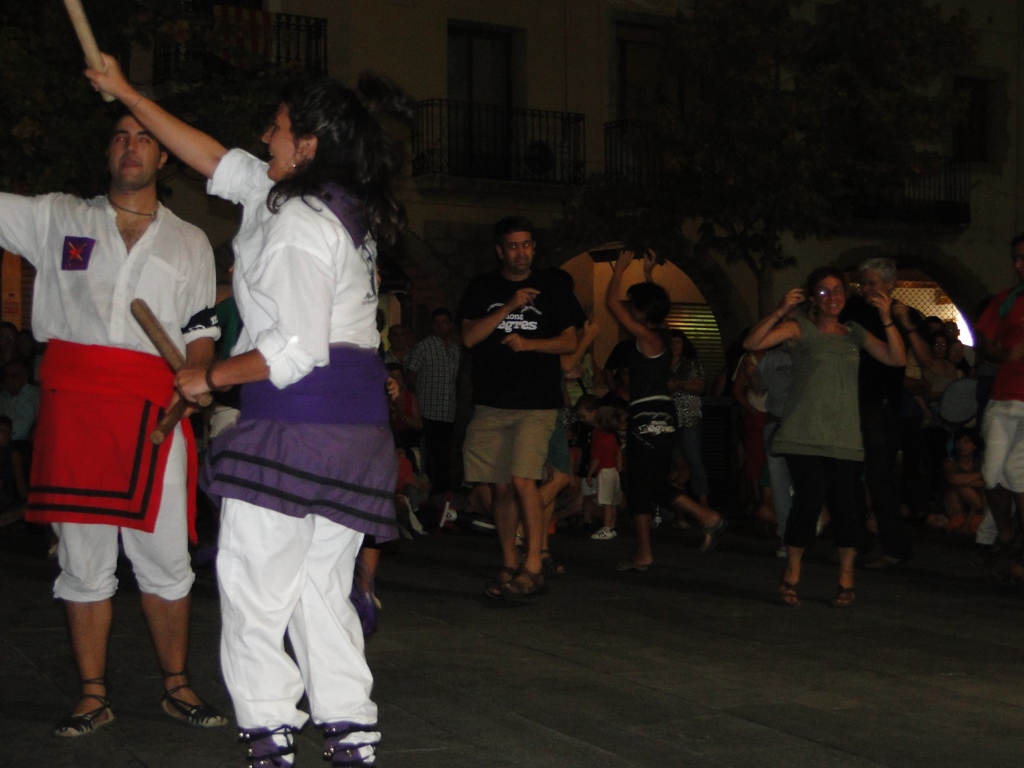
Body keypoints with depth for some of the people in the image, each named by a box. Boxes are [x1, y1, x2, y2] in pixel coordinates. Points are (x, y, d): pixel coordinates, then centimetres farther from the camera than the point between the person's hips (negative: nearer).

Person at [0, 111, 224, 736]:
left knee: (166, 559, 1)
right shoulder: (57, 219, 14)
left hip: (152, 410, 0)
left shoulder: (191, 243, 17)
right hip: (73, 403, 0)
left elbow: (201, 335, 13)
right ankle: (93, 697, 12)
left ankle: (178, 686, 15)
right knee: (84, 560, 3)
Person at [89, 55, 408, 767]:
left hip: (297, 418, -9)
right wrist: (129, 95, 29)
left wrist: (208, 377, -5)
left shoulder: (299, 224, -13)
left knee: (254, 582, -1)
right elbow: (218, 160, 26)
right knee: (323, 587, 12)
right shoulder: (337, 206, 17)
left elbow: (297, 351, -19)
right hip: (359, 422, 9)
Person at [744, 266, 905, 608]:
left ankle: (846, 579, 11)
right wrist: (780, 312, -18)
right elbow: (752, 343, -7)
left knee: (843, 503, -5)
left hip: (843, 437, 3)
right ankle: (792, 573, 6)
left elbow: (897, 359, 6)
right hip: (804, 434, -3)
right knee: (809, 499, -13)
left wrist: (887, 319, -5)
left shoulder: (854, 333, 15)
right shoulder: (800, 328, 4)